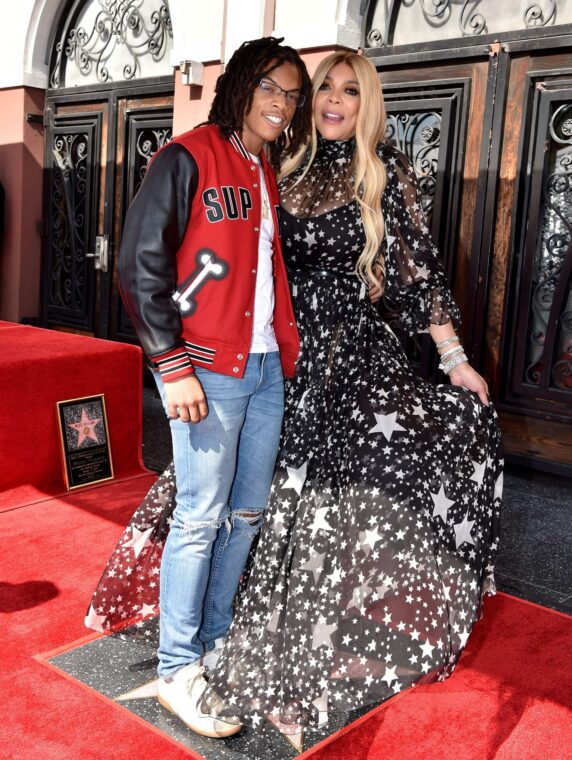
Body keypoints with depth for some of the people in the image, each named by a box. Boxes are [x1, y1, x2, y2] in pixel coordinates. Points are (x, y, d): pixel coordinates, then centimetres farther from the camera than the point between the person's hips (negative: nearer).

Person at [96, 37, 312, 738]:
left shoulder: (267, 173, 16)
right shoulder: (187, 160, -7)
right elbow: (140, 265, -12)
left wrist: (286, 346, 11)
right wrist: (172, 367, -15)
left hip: (265, 369, 8)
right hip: (207, 371, -7)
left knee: (246, 513, 12)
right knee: (201, 517, -2)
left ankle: (214, 644, 29)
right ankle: (177, 671, 14)